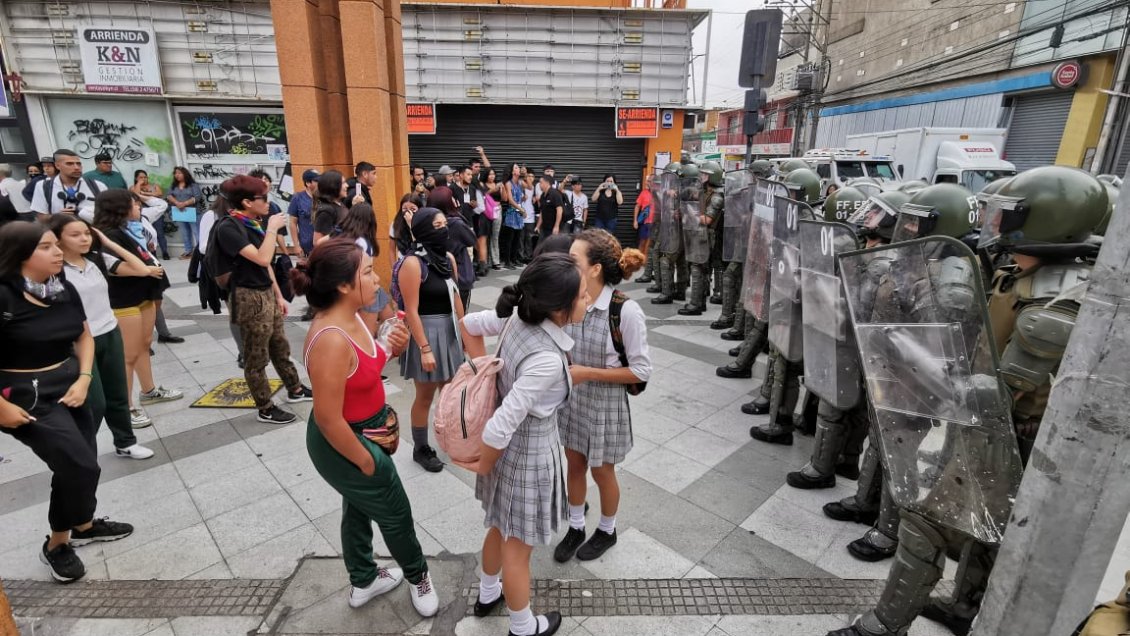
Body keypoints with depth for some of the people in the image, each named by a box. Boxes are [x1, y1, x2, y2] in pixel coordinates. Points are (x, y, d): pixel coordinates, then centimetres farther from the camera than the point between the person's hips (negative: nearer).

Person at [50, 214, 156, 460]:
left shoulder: (98, 259, 2)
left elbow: (143, 270, -4)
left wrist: (109, 243, -5)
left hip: (111, 335, 5)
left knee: (118, 395, 15)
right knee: (95, 403, -3)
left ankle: (125, 443, 31)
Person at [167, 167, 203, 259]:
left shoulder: (193, 185, -3)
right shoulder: (173, 186, 12)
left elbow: (197, 198, -12)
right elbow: (169, 196, 2)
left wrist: (184, 203, -19)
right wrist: (177, 203, -17)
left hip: (192, 212, -5)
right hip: (180, 213, 6)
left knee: (197, 233, -6)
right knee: (185, 233, 11)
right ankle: (188, 251, 18)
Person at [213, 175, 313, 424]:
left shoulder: (253, 223, 8)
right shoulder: (228, 227, -17)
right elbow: (262, 258, -28)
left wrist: (279, 295, 15)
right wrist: (272, 229, -17)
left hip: (267, 293, 8)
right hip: (250, 298, -8)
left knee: (280, 346, 20)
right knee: (257, 357, 3)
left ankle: (295, 389, 35)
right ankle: (265, 409, 15)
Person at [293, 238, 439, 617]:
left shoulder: (352, 317, -6)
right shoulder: (331, 340, -34)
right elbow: (328, 418, -29)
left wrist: (392, 349, -9)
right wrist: (365, 461, -16)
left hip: (366, 431, 9)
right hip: (343, 444, -9)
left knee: (359, 508, 27)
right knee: (395, 514, 15)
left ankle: (363, 582, 52)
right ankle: (418, 577, 43)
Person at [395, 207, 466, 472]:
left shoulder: (448, 258, 4)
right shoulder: (413, 263, -17)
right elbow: (411, 311, -18)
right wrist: (425, 349, -19)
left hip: (450, 330, 7)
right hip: (426, 332, -7)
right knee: (425, 396, 7)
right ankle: (421, 449, 26)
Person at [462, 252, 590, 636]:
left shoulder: (516, 319, -13)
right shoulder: (547, 359, -36)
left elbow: (470, 324, 5)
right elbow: (497, 430, -34)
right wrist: (484, 466, -15)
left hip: (512, 443, 8)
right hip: (529, 452, -8)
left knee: (501, 528, 31)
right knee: (517, 547, 18)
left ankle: (487, 594, 58)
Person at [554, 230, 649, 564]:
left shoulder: (626, 311, -26)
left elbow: (641, 370, -19)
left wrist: (587, 373, -22)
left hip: (605, 403, -4)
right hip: (571, 397, 5)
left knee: (601, 472, 17)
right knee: (574, 464, 21)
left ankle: (606, 531, 46)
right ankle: (575, 528, 46)